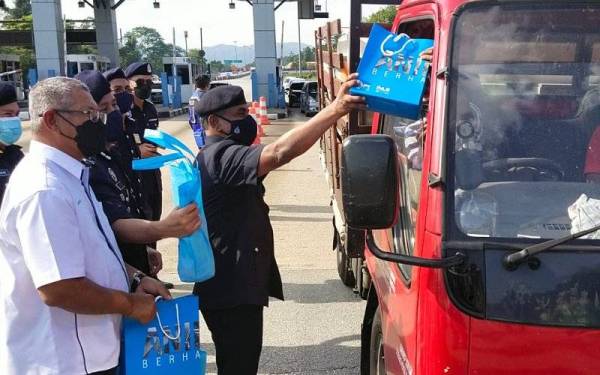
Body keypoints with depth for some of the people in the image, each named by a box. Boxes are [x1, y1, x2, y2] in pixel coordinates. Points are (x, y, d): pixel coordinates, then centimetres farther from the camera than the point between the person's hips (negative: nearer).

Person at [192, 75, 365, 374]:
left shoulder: (212, 158, 17)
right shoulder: (223, 156, -20)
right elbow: (279, 152, -37)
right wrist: (335, 109, -39)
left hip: (231, 286, 11)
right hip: (232, 291, -11)